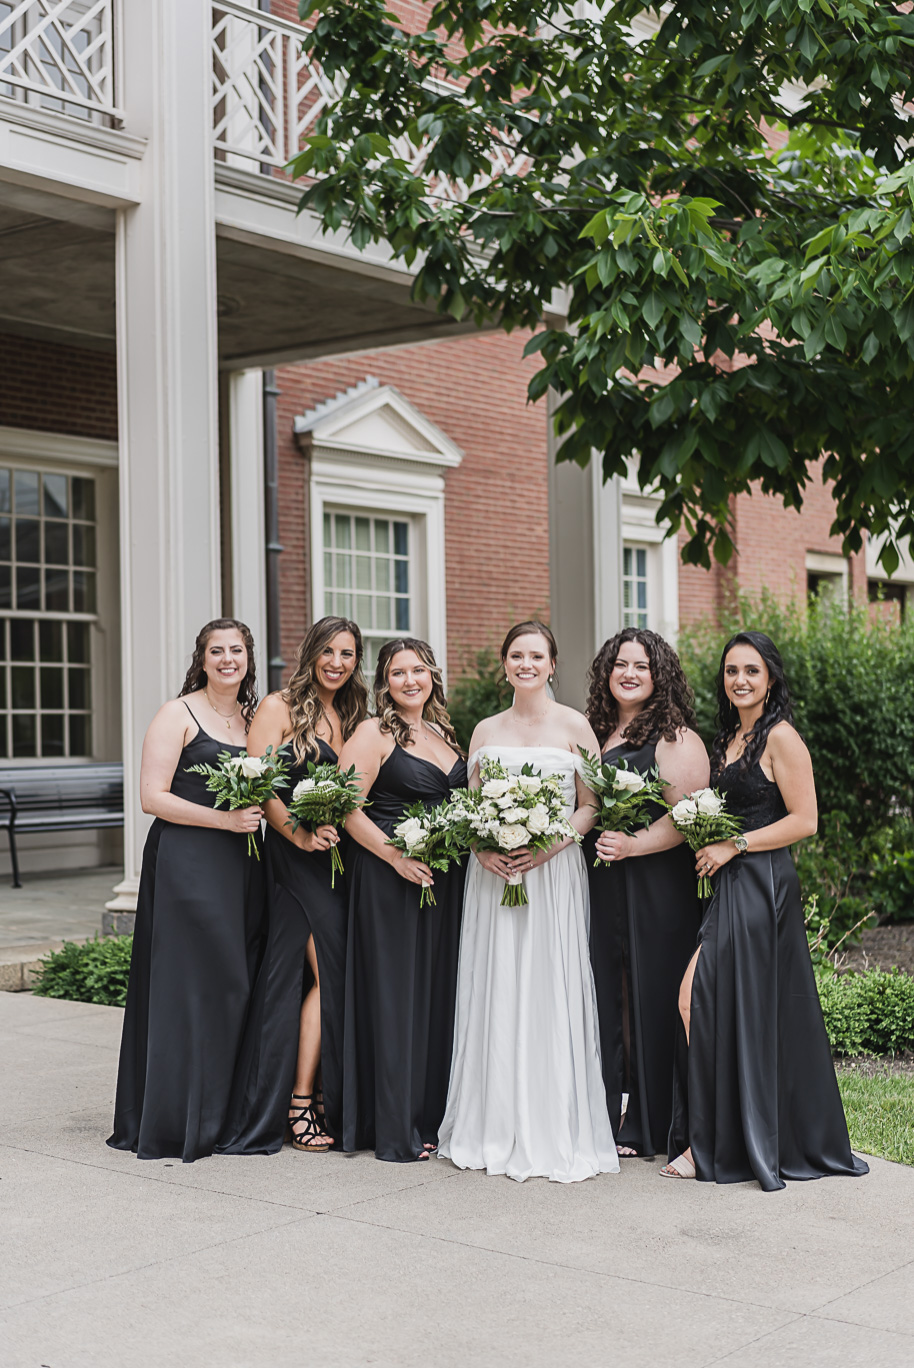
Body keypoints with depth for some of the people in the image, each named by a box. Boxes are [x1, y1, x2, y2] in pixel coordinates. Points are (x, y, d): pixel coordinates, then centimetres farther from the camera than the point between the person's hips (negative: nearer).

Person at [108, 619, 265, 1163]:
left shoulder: (253, 717, 15)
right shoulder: (178, 714, -4)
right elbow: (153, 797, -10)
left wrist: (261, 815, 2)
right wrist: (224, 819, -17)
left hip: (242, 866, 6)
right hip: (187, 864, -6)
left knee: (237, 984, 7)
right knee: (189, 985, -5)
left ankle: (226, 1114, 17)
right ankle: (178, 1122, 5)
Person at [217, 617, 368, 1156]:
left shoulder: (351, 718, 18)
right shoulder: (280, 707, -2)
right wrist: (299, 833, -18)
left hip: (341, 859, 6)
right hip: (298, 861, -6)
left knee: (328, 976, 3)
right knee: (331, 973, -10)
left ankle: (306, 1098, 11)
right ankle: (302, 1101, -2)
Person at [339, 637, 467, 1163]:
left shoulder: (445, 734, 15)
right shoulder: (375, 733, -5)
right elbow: (347, 807, -12)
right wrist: (397, 858, -17)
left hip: (445, 879, 7)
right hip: (389, 879, -7)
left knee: (440, 991, 9)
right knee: (395, 994, -3)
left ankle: (434, 1115, 19)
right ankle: (396, 1130, 3)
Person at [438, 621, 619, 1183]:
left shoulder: (574, 726, 2)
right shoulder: (485, 731, 13)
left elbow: (591, 806, 0)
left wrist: (550, 846, -15)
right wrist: (481, 848, -6)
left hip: (553, 872, -3)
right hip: (493, 875, 3)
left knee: (548, 994, -5)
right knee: (493, 994, 3)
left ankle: (552, 1134, 4)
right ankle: (494, 1129, 12)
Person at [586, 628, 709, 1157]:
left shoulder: (676, 738, -5)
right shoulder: (595, 734, 15)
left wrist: (633, 844, -23)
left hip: (657, 884, -6)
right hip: (602, 885, 6)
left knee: (650, 996, -1)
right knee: (605, 998, 8)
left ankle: (647, 1127, 10)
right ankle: (607, 1114, 18)